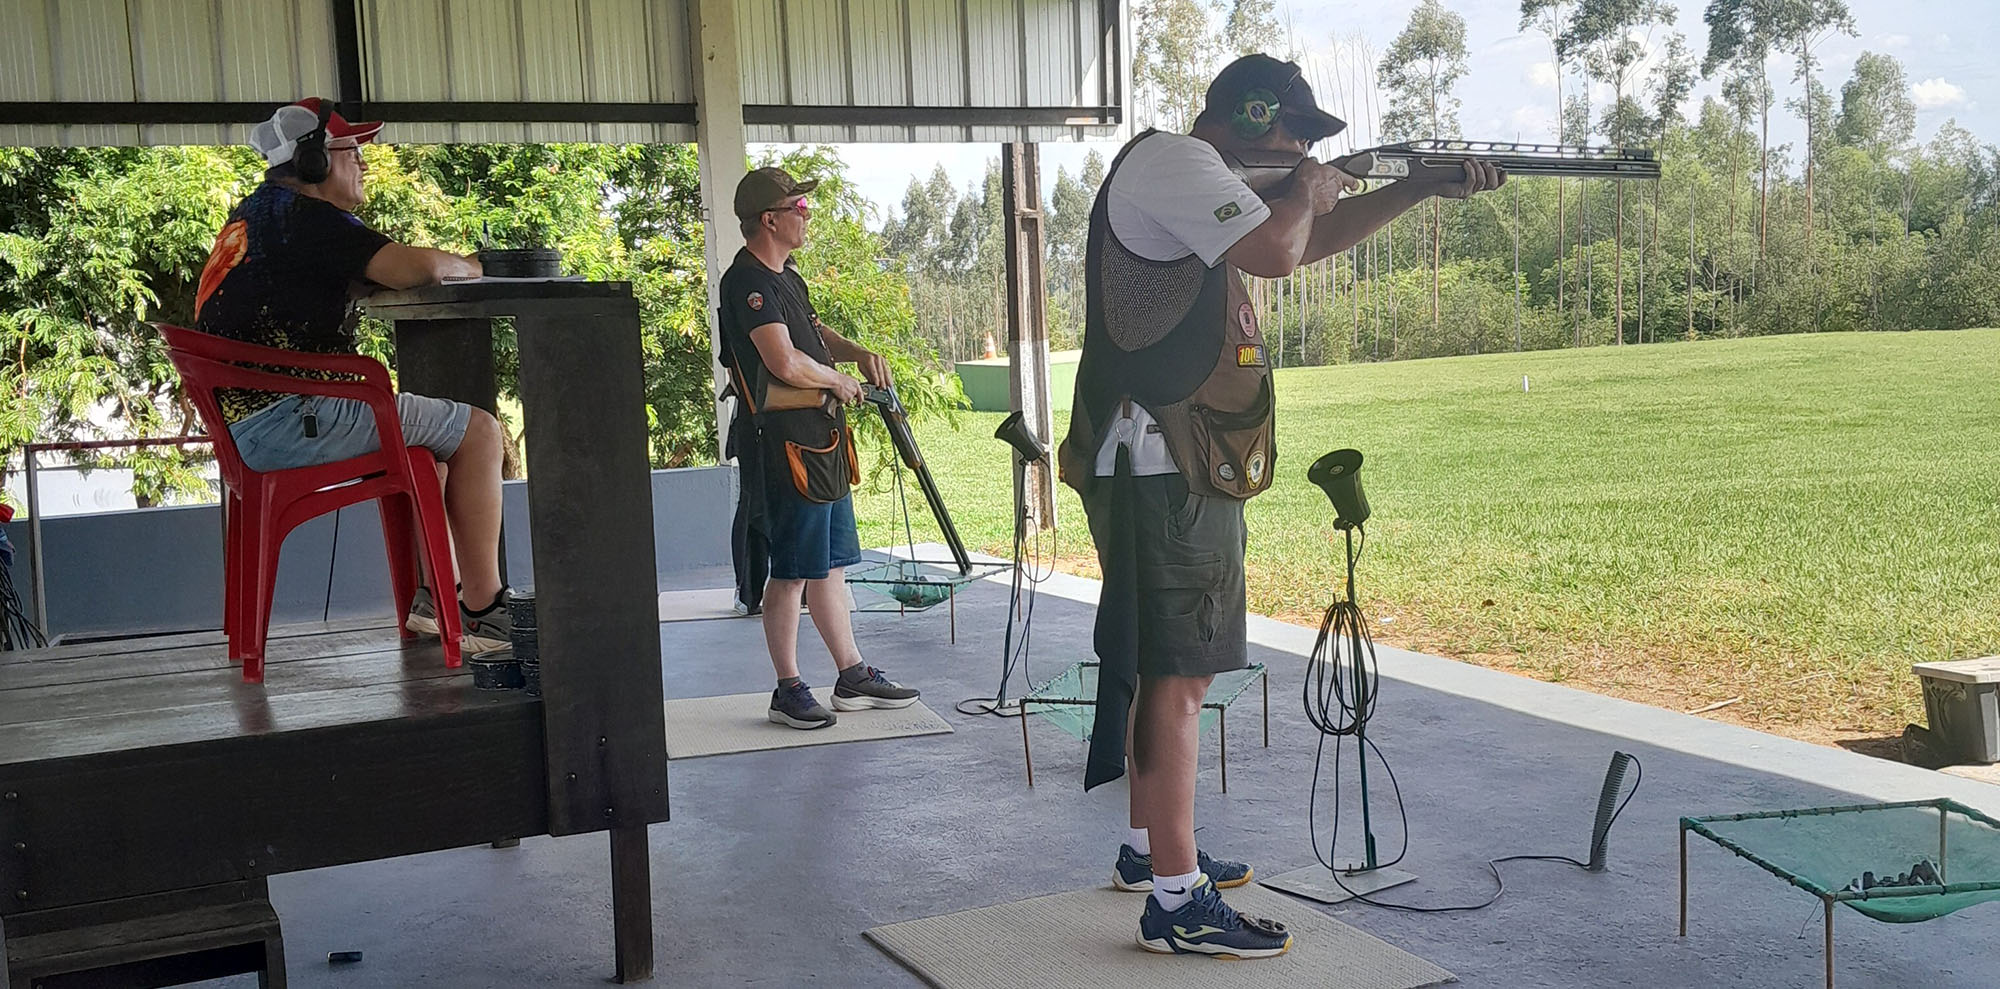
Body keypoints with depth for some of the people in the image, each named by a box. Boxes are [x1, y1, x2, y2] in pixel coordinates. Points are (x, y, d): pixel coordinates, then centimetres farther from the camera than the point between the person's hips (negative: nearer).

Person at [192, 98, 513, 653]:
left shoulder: (250, 214, 21)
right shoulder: (306, 216, -10)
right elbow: (412, 268, -22)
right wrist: (467, 266, 1)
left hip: (244, 427, 11)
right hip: (289, 421, -11)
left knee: (431, 426, 27)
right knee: (478, 431, -6)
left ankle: (438, 596, 24)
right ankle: (482, 608, -4)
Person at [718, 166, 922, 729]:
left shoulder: (786, 277, 17)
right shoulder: (747, 282, -15)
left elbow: (815, 332, 31)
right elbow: (786, 364, -25)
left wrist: (858, 352, 10)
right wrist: (839, 381, -7)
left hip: (823, 440, 10)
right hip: (786, 444, -10)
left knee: (831, 563, 14)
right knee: (792, 571, -3)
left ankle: (853, 677, 23)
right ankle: (788, 690, 7)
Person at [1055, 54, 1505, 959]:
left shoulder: (1201, 179, 21)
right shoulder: (1169, 160, -11)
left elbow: (1309, 242, 29)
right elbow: (1276, 250, -24)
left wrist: (1425, 189, 23)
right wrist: (1311, 191, -3)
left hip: (1182, 470, 11)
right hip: (1162, 471, -11)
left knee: (1168, 669, 18)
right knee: (1177, 675, -9)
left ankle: (1149, 850, 31)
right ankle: (1176, 902, -4)